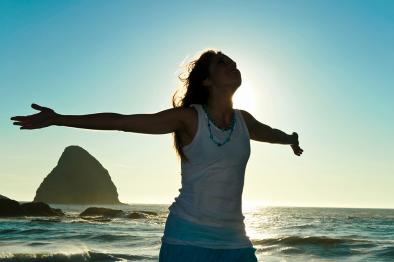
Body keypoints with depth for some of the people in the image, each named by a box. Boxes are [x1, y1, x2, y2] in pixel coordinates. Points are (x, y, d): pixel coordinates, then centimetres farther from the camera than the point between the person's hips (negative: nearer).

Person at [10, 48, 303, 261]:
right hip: (189, 236, -5)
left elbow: (270, 132, 31)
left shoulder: (243, 120, 7)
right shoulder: (188, 117, -7)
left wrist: (290, 139, 53)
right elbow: (122, 121, -7)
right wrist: (58, 119, -7)